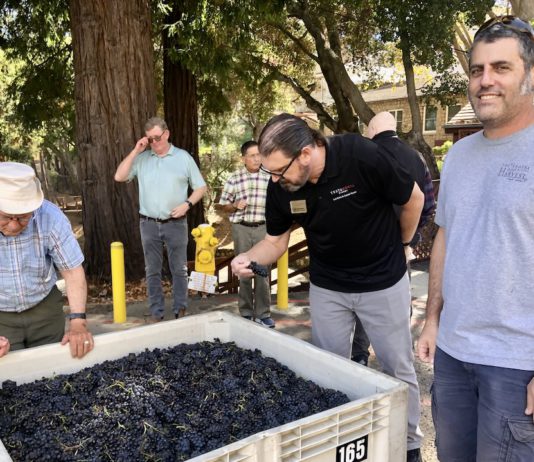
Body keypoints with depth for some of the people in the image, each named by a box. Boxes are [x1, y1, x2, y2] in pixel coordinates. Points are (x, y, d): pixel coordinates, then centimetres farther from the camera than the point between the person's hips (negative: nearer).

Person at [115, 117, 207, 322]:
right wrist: (135, 151, -6)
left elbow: (201, 187, 4)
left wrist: (187, 204, -12)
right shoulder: (141, 158, 5)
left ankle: (180, 311, 15)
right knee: (152, 270, 8)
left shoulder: (183, 157, 1)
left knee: (179, 269, 4)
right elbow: (119, 177, -4)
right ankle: (156, 312, 18)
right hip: (149, 224, 2)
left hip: (176, 223, -1)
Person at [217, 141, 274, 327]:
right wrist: (235, 206, -13)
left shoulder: (268, 177, 3)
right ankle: (246, 313, 17)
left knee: (262, 272, 2)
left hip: (262, 228, 1)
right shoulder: (234, 178, 1)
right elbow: (222, 205, 5)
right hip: (241, 228, 0)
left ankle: (263, 313, 11)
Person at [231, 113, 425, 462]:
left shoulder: (363, 157, -29)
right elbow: (276, 239, -1)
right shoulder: (280, 187, -16)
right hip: (327, 287, 4)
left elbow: (413, 199, -12)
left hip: (383, 282, -3)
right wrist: (250, 258, -23)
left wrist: (397, 246, 3)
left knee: (398, 369, 11)